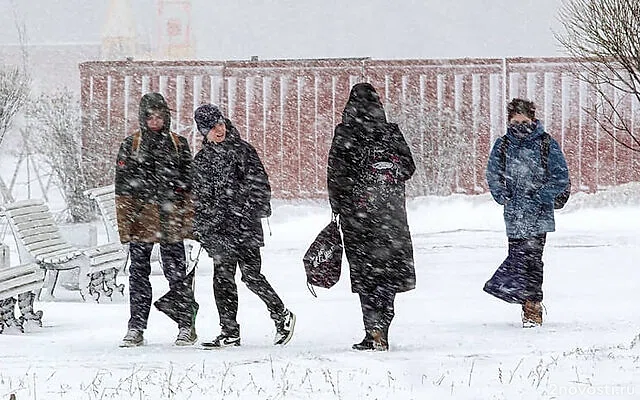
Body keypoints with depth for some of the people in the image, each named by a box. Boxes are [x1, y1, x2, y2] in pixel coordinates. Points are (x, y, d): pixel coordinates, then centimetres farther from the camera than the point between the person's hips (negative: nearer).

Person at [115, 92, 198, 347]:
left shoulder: (179, 145, 9)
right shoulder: (131, 145, 6)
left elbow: (188, 185, 11)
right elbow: (122, 187, 4)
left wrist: (189, 219, 4)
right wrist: (124, 224, -3)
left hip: (171, 220, 0)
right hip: (141, 219, 0)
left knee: (177, 271, 0)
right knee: (139, 272, 4)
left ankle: (186, 326, 7)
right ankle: (136, 328, 9)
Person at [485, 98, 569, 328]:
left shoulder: (547, 144, 0)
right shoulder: (503, 145, 8)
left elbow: (561, 178, 0)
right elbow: (493, 175, 15)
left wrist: (539, 197, -10)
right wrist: (503, 196, -2)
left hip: (538, 213, -3)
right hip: (514, 214, 3)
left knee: (532, 255, -11)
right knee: (516, 254, 1)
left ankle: (532, 304, -7)